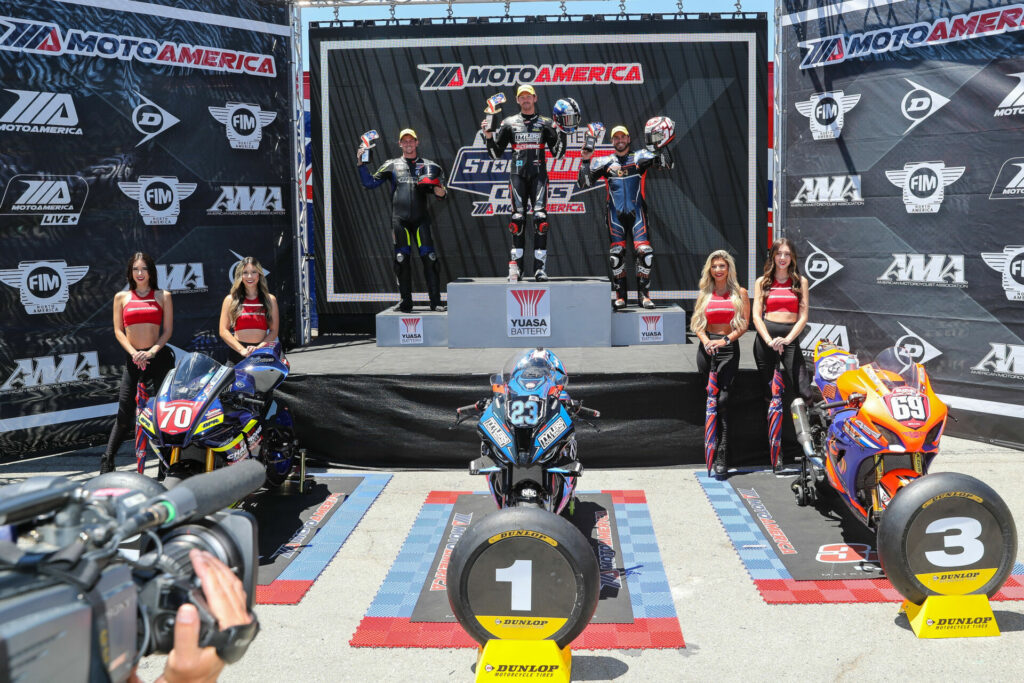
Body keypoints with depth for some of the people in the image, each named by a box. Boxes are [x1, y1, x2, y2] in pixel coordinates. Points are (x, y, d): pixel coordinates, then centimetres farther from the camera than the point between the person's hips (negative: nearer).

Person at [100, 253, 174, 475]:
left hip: (158, 356, 0)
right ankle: (107, 461, 4)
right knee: (124, 412, -3)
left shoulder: (163, 296, 8)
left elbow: (167, 330, 4)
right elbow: (118, 331, 6)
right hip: (133, 359, 1)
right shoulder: (121, 297, 11)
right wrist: (133, 352, -9)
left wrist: (152, 352, -11)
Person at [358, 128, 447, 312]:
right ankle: (405, 302, 5)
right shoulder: (392, 165, 17)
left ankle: (436, 302, -5)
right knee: (402, 259, -2)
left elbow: (440, 191, 14)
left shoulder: (427, 165, 17)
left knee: (429, 258, -9)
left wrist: (440, 192, -9)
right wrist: (362, 163, 3)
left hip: (420, 219, 0)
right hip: (399, 219, 1)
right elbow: (369, 183, 15)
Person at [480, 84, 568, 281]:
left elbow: (557, 153, 9)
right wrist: (488, 136, -2)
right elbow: (496, 153, 12)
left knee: (540, 218, -10)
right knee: (517, 219, -4)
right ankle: (517, 266, 1)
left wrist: (562, 133, -4)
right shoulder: (509, 123, 13)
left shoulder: (545, 123, 12)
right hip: (517, 174, 1)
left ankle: (540, 267, -9)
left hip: (539, 174, -1)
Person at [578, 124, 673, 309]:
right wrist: (585, 161, -3)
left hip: (637, 212, -1)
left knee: (644, 252, -11)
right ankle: (620, 295, 7)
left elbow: (667, 164, 0)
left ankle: (643, 294, -2)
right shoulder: (604, 162, 10)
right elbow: (584, 183, 6)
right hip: (615, 213, 1)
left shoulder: (640, 158, 8)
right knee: (616, 254, -3)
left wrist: (661, 146, -11)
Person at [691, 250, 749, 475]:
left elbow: (744, 323, 1)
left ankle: (722, 456, -13)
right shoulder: (704, 294, 14)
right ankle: (713, 446, 13)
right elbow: (697, 323, 11)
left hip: (729, 348, -3)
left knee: (723, 399, -13)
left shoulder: (740, 293, 6)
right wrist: (705, 340, -8)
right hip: (706, 348, 3)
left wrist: (725, 340, -13)